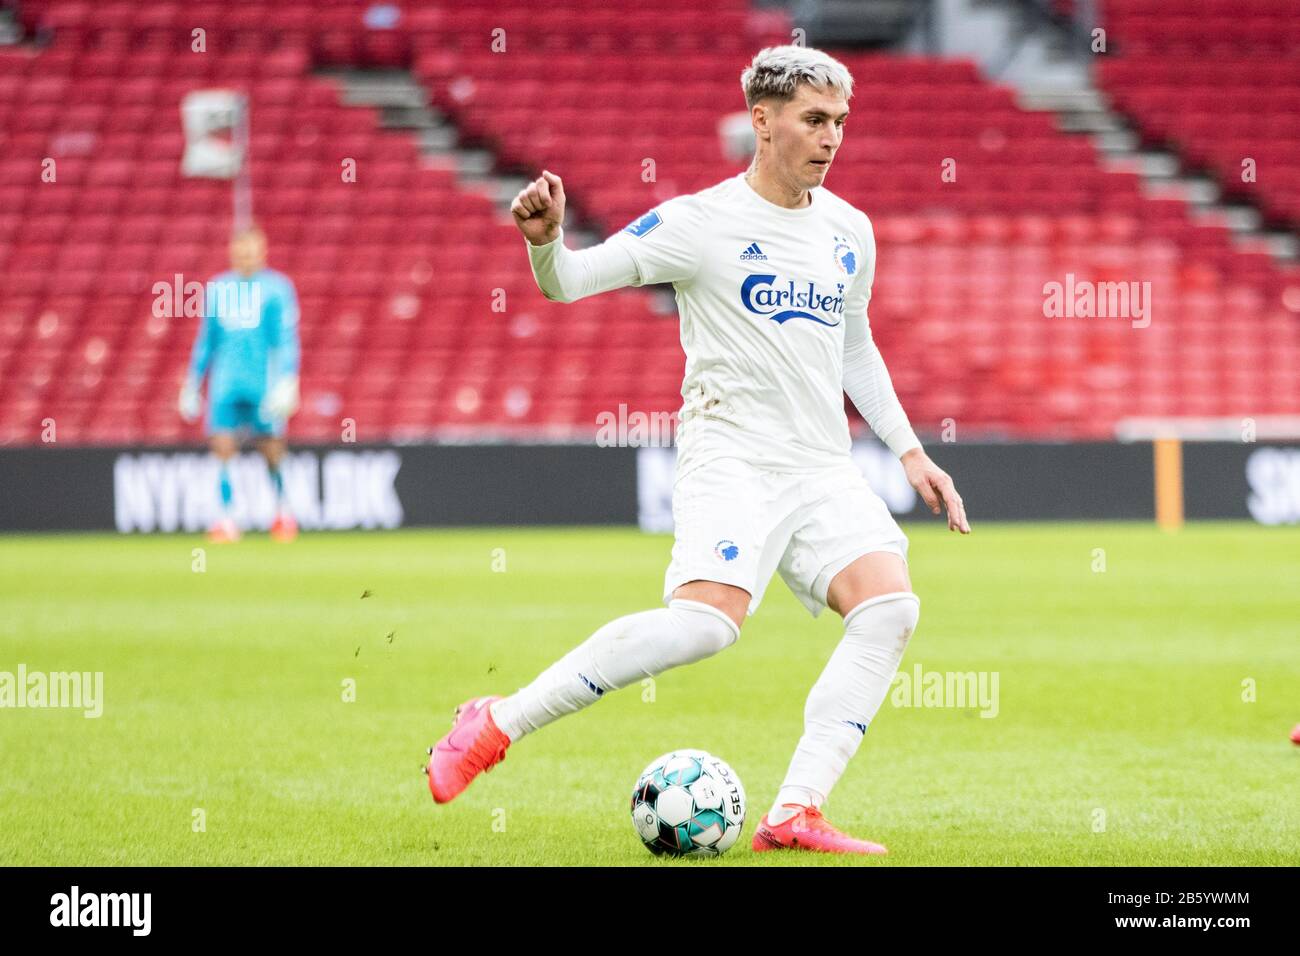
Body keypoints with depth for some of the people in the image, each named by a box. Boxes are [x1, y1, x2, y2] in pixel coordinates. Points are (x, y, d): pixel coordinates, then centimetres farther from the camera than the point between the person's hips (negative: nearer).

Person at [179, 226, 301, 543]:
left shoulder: (277, 288, 1)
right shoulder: (217, 289, 12)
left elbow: (286, 339, -4)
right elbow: (205, 340, 19)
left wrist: (286, 383, -15)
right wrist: (192, 385, 19)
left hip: (263, 383, -3)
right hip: (225, 384, 3)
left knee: (272, 451, 3)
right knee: (223, 450, -8)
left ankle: (283, 512, 24)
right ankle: (225, 520, -6)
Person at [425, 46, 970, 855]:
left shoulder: (850, 232, 14)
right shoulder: (704, 222, -5)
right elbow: (569, 281, -9)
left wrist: (911, 452, 23)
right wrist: (546, 237, -31)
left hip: (824, 469, 6)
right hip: (730, 458, -6)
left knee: (891, 606, -18)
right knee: (708, 620, -28)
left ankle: (795, 816, -18)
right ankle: (498, 723, -15)